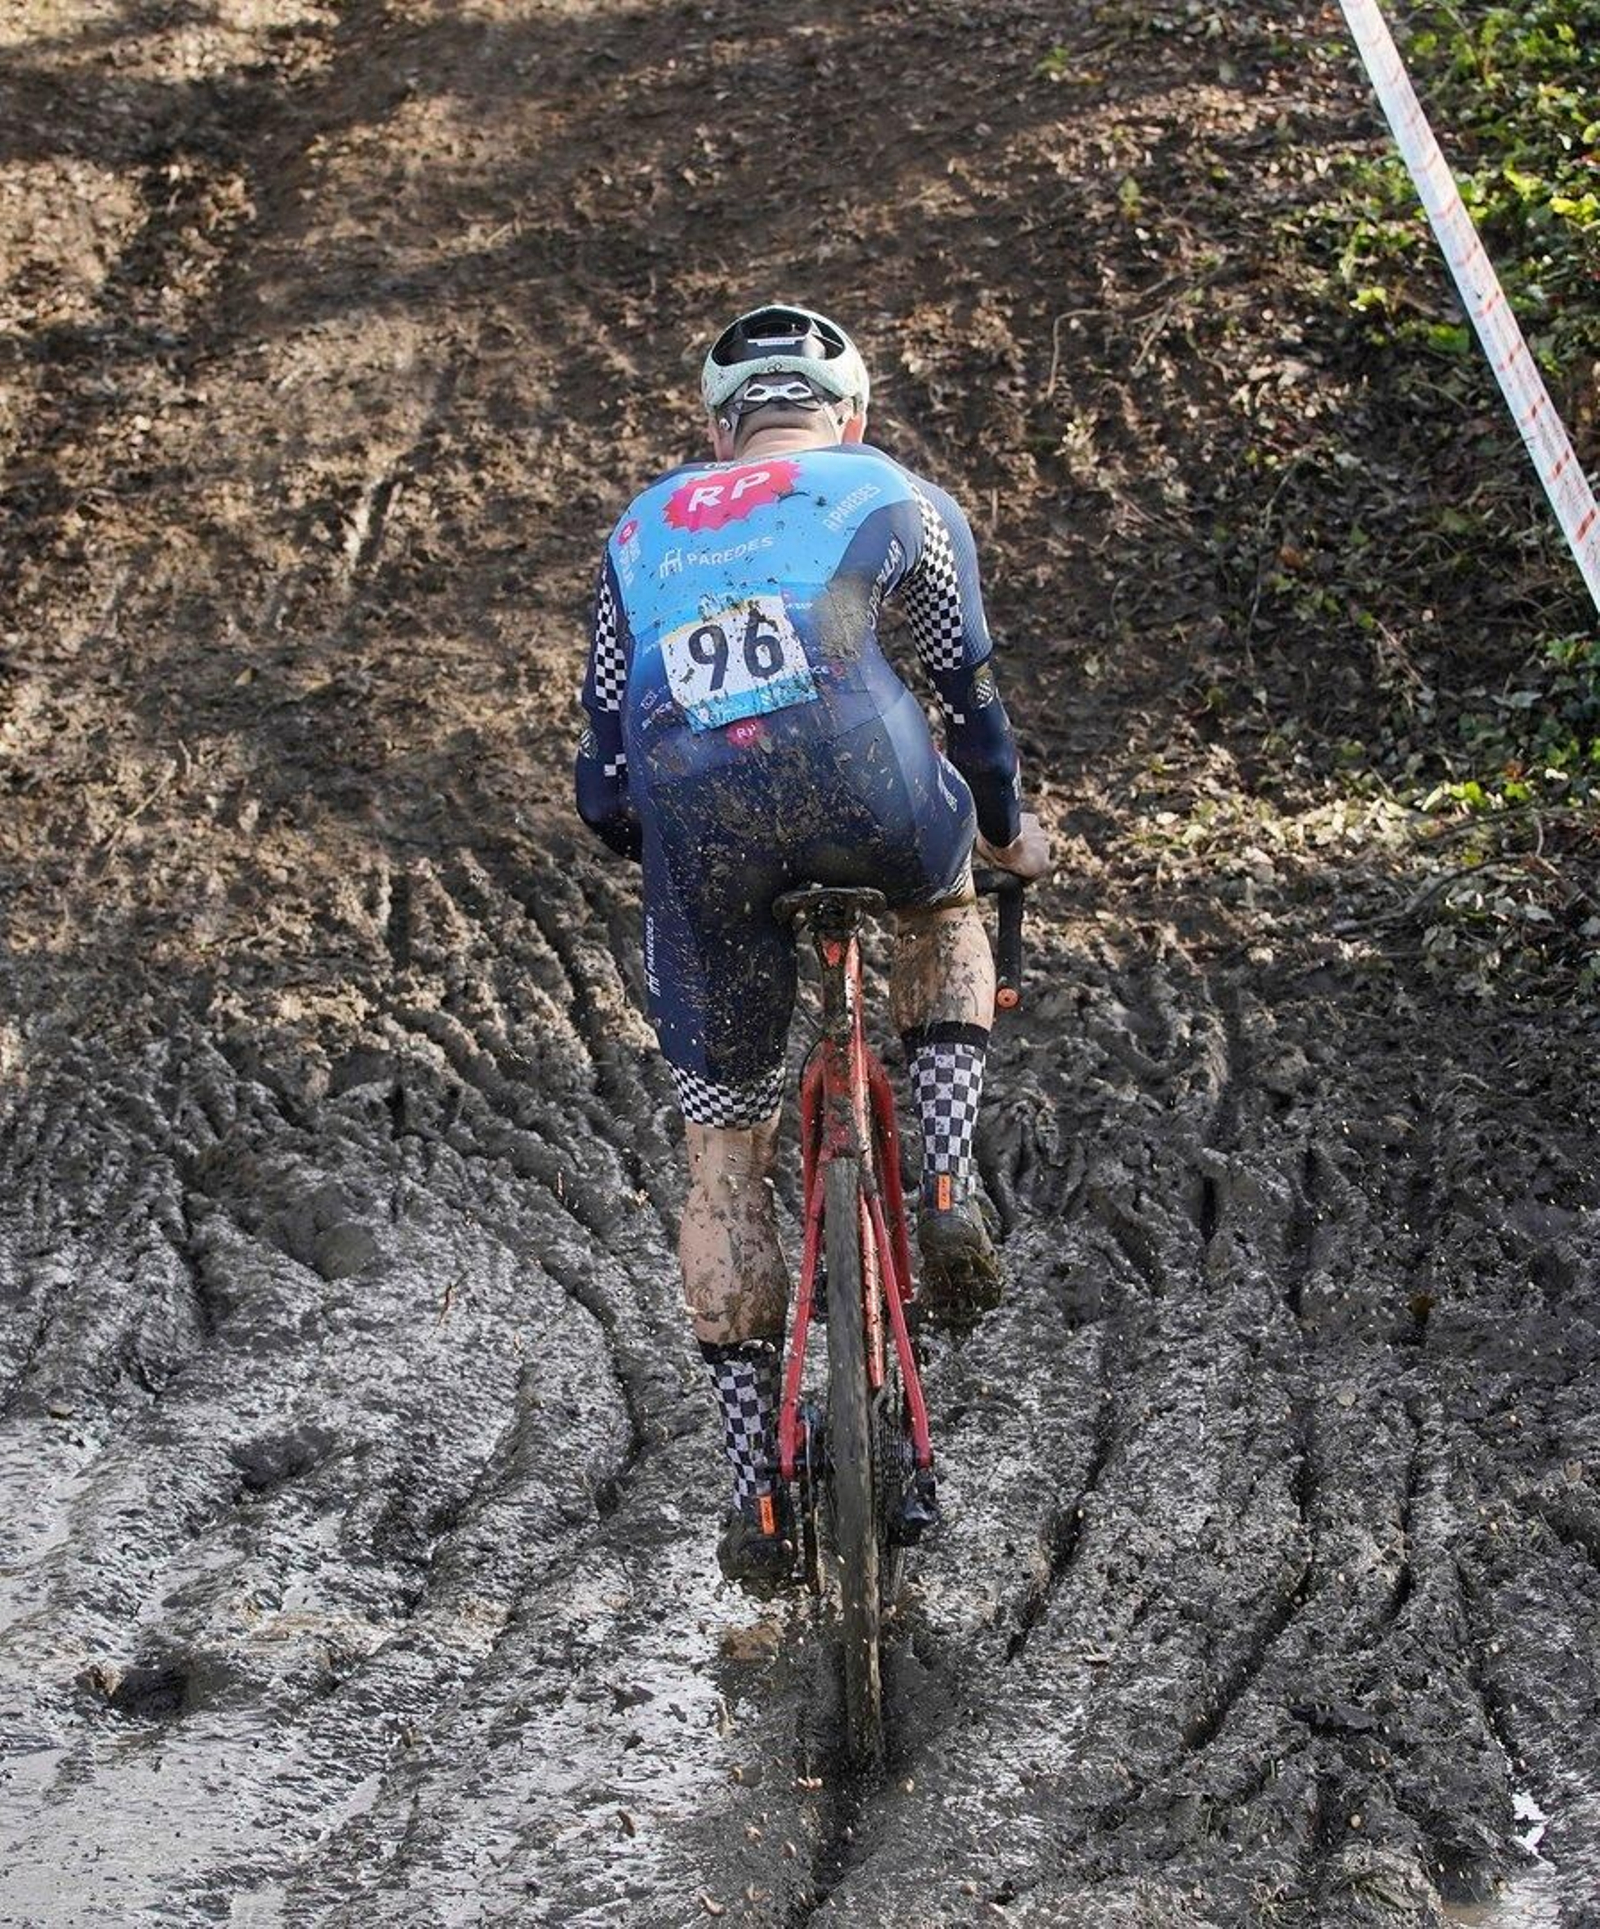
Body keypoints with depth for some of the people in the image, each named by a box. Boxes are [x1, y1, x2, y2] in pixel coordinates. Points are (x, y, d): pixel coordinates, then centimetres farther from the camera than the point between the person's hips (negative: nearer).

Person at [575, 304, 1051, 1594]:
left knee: (724, 1162, 16)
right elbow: (971, 695, 30)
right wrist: (1007, 831, 48)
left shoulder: (643, 530, 32)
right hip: (853, 774, -1)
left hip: (693, 818, 2)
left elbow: (604, 784, 28)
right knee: (944, 911, 36)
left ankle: (761, 1498, 17)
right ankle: (947, 1190, 14)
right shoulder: (900, 500, 25)